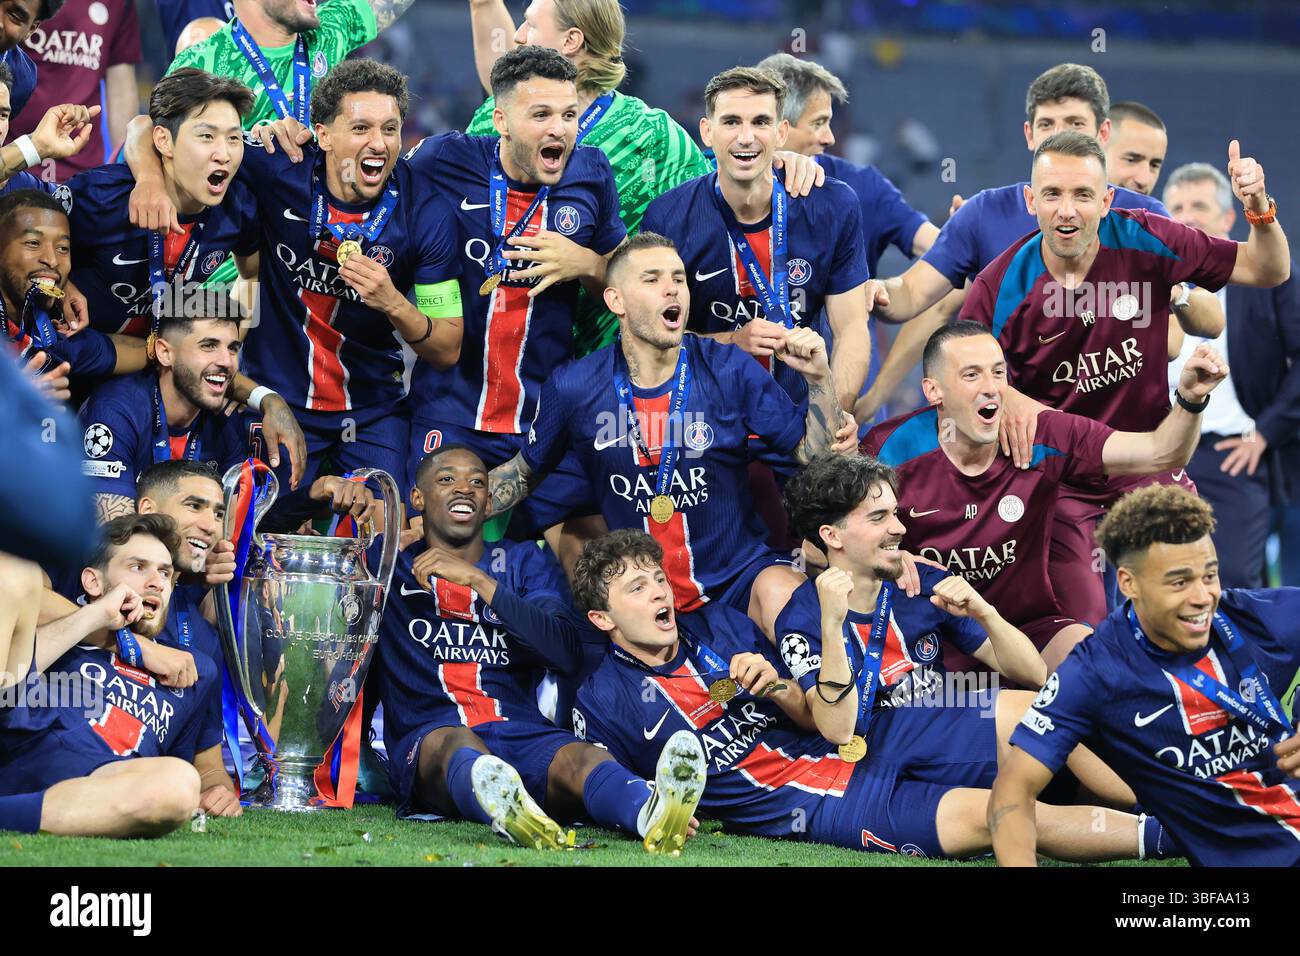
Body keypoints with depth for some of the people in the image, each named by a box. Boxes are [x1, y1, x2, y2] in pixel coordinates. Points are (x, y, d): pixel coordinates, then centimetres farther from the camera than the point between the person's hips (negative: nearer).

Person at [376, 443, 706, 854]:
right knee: (456, 742, -39)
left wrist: (478, 581, -5)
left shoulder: (524, 562, 22)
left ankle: (651, 812, -68)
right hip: (428, 736, -2)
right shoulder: (396, 563, 20)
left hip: (520, 731, 2)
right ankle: (509, 814, -75)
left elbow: (569, 654, 4)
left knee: (581, 758, -33)